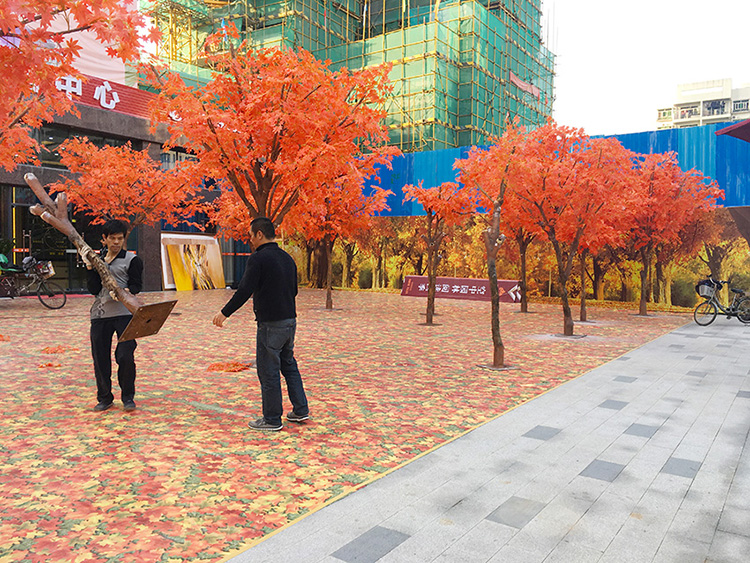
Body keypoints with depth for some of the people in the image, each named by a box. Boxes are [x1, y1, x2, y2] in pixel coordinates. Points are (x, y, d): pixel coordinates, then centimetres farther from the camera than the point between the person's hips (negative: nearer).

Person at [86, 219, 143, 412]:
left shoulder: (132, 260, 4)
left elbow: (137, 285, -3)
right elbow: (94, 290, 7)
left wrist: (125, 291, -24)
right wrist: (91, 269, -4)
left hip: (124, 313, -4)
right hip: (100, 314, 4)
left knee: (125, 356, -9)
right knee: (100, 358, 6)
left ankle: (128, 397, 9)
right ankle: (104, 398, 22)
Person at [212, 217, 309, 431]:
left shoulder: (258, 258, -13)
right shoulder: (287, 258, 11)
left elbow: (244, 291, -17)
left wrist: (224, 313, -7)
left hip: (270, 324, -8)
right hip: (290, 320, 8)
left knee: (268, 371, 2)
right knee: (289, 365, 19)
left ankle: (272, 419, 12)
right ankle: (300, 410, 23)